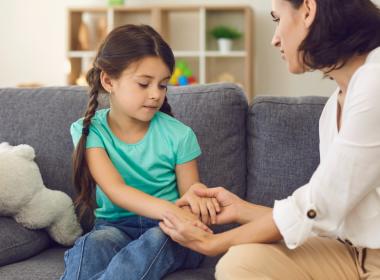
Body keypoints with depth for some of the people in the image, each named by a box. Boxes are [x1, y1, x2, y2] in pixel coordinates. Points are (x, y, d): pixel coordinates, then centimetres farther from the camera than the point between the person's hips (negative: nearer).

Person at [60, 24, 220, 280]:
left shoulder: (179, 135, -4)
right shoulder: (89, 131, -4)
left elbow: (188, 193, 3)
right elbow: (115, 190, -17)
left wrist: (195, 195, -26)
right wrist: (169, 210, -36)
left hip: (168, 231, 1)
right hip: (115, 226, 0)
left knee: (157, 239, -35)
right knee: (91, 245, -34)